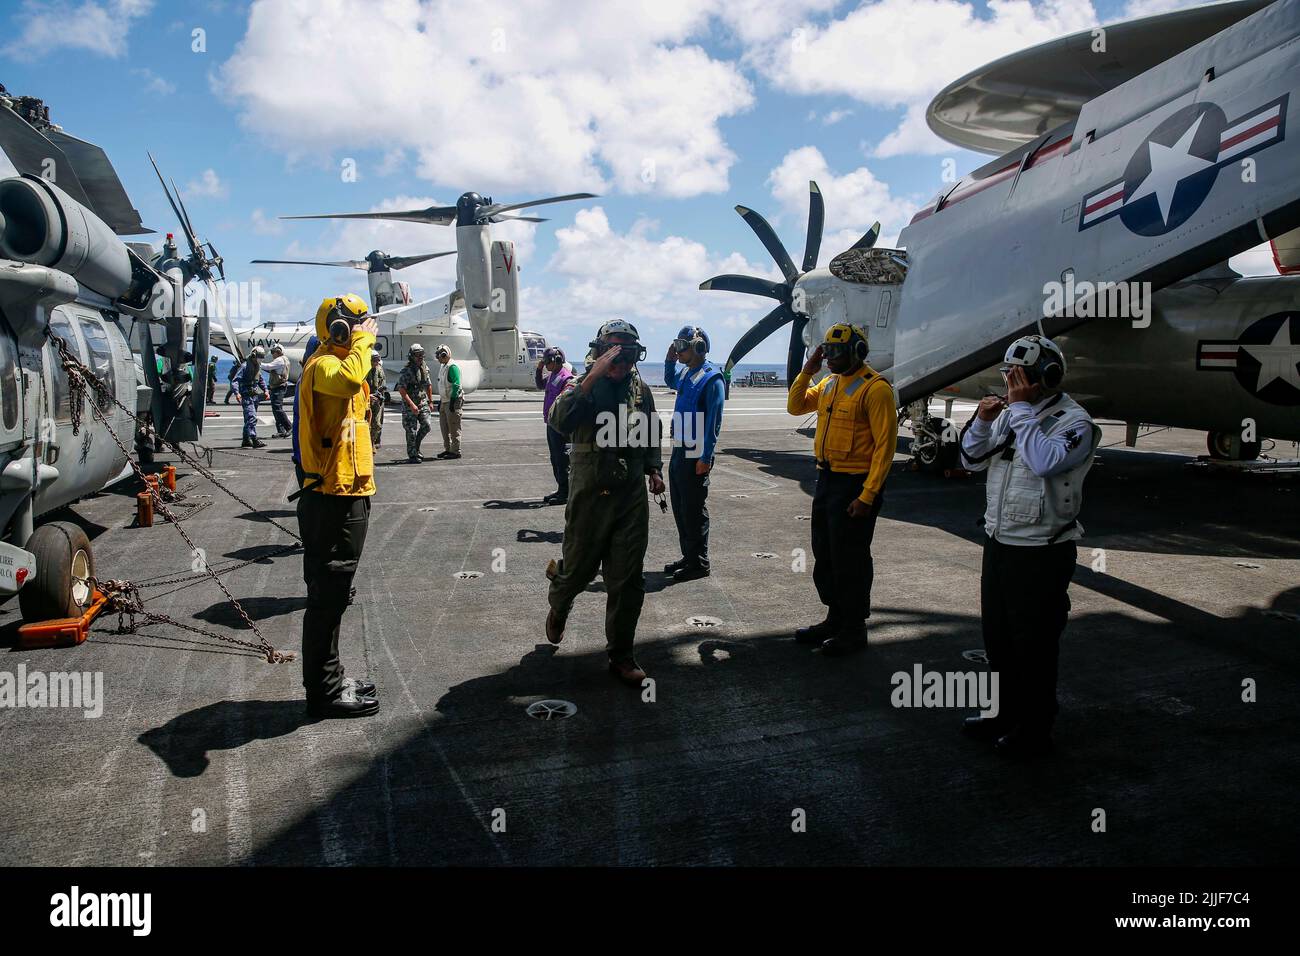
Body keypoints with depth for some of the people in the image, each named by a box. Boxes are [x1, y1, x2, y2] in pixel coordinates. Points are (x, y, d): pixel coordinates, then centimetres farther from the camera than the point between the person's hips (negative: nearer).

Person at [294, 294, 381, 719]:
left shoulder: (336, 363, 19)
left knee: (332, 592, 17)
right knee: (329, 594, -3)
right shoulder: (323, 366, -15)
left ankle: (328, 680, 30)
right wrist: (364, 340, -25)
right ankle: (324, 692, 6)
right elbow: (349, 378, -39)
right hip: (333, 499, -11)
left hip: (343, 496, 11)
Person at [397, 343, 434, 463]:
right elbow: (401, 389, -19)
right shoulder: (406, 371, -14)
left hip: (423, 403, 6)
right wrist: (412, 404, -23)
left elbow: (429, 385, 20)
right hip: (409, 405, -6)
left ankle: (415, 447, 21)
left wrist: (430, 401, 20)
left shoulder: (424, 369, 7)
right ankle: (412, 455, 8)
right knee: (411, 430, -1)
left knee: (426, 426, -2)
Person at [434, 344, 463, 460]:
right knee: (444, 426, 13)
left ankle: (456, 451, 1)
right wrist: (440, 401, 22)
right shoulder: (443, 367, 17)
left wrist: (452, 401, -23)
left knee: (454, 428, -5)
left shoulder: (452, 367, -15)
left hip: (453, 401, -10)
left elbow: (456, 385, -20)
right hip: (445, 401, 10)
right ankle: (448, 449, 21)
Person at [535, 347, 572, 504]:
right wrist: (539, 369, 17)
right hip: (551, 424, 10)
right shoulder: (552, 375, 13)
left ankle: (565, 494, 1)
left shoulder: (566, 378, -16)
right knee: (555, 460, 15)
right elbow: (540, 385, 32)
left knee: (562, 461, -4)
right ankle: (560, 490, 24)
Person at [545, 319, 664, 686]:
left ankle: (620, 655, 17)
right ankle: (558, 608, 46)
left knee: (628, 581, 4)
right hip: (590, 496, -3)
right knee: (578, 568, 12)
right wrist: (593, 376, -32)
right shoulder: (583, 385, -7)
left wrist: (654, 469, 6)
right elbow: (560, 421, -28)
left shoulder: (641, 390, 6)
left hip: (632, 498, 3)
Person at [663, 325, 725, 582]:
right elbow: (670, 381, 38)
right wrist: (670, 359, 19)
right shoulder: (686, 375, 12)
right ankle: (688, 557, 25)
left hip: (695, 458, -9)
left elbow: (714, 422, -17)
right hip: (679, 453, 9)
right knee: (679, 508, 14)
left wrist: (705, 458, -20)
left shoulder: (711, 378, -13)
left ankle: (699, 563, 7)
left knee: (694, 511, -2)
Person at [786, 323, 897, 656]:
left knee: (849, 560, 0)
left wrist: (867, 496, -22)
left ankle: (854, 629, 15)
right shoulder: (829, 384, 11)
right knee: (824, 555, 16)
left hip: (855, 483, -9)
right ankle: (836, 618, 31)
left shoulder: (875, 388, -15)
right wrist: (807, 370, 4)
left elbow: (885, 445, -18)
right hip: (826, 479, 9)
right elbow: (795, 406, 19)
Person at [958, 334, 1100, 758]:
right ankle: (1004, 712, 36)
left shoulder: (1074, 422, -13)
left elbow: (1045, 462, -31)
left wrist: (1021, 410, -22)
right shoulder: (1011, 414, 8)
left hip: (1041, 552, -7)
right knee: (997, 636, 18)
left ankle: (1034, 729, 20)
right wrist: (982, 420, -6)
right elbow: (972, 460, 11)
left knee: (1034, 643, 4)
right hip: (998, 543, 8)